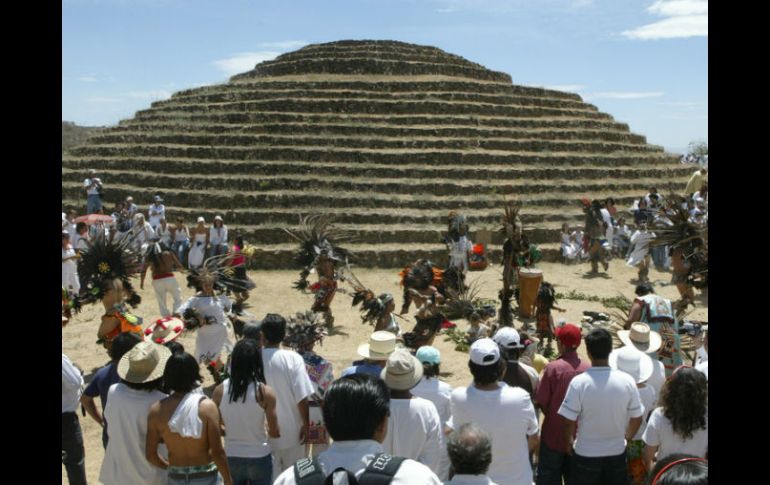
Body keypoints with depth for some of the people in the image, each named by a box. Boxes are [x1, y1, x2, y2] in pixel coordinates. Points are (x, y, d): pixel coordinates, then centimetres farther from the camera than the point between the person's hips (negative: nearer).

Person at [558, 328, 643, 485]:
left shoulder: (579, 382, -21)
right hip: (617, 453, 2)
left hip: (586, 455, -2)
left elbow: (569, 421, -16)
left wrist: (568, 443, 3)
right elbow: (637, 418, -2)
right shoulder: (627, 381, -12)